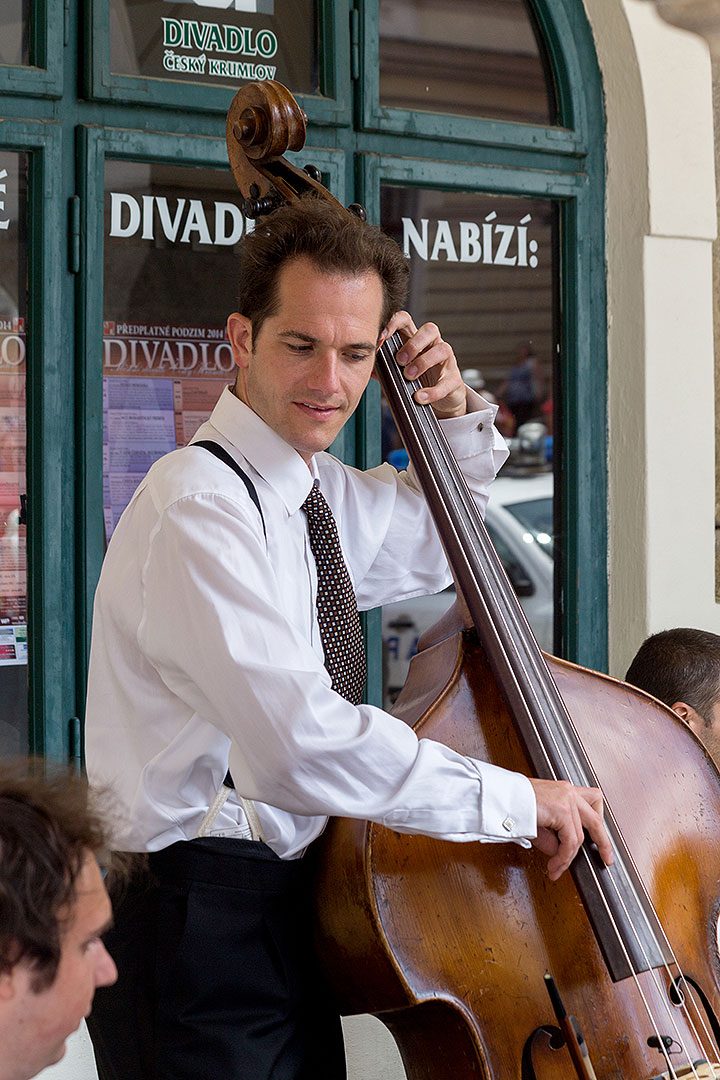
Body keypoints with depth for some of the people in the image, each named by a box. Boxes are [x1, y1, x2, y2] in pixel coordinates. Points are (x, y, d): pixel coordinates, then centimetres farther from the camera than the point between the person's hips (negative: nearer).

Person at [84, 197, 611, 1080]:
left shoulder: (324, 492, 10)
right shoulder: (196, 508, -18)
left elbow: (438, 544, 33)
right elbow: (301, 741, -29)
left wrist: (458, 419, 13)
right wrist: (510, 800, -22)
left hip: (285, 907, 9)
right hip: (199, 930, -8)